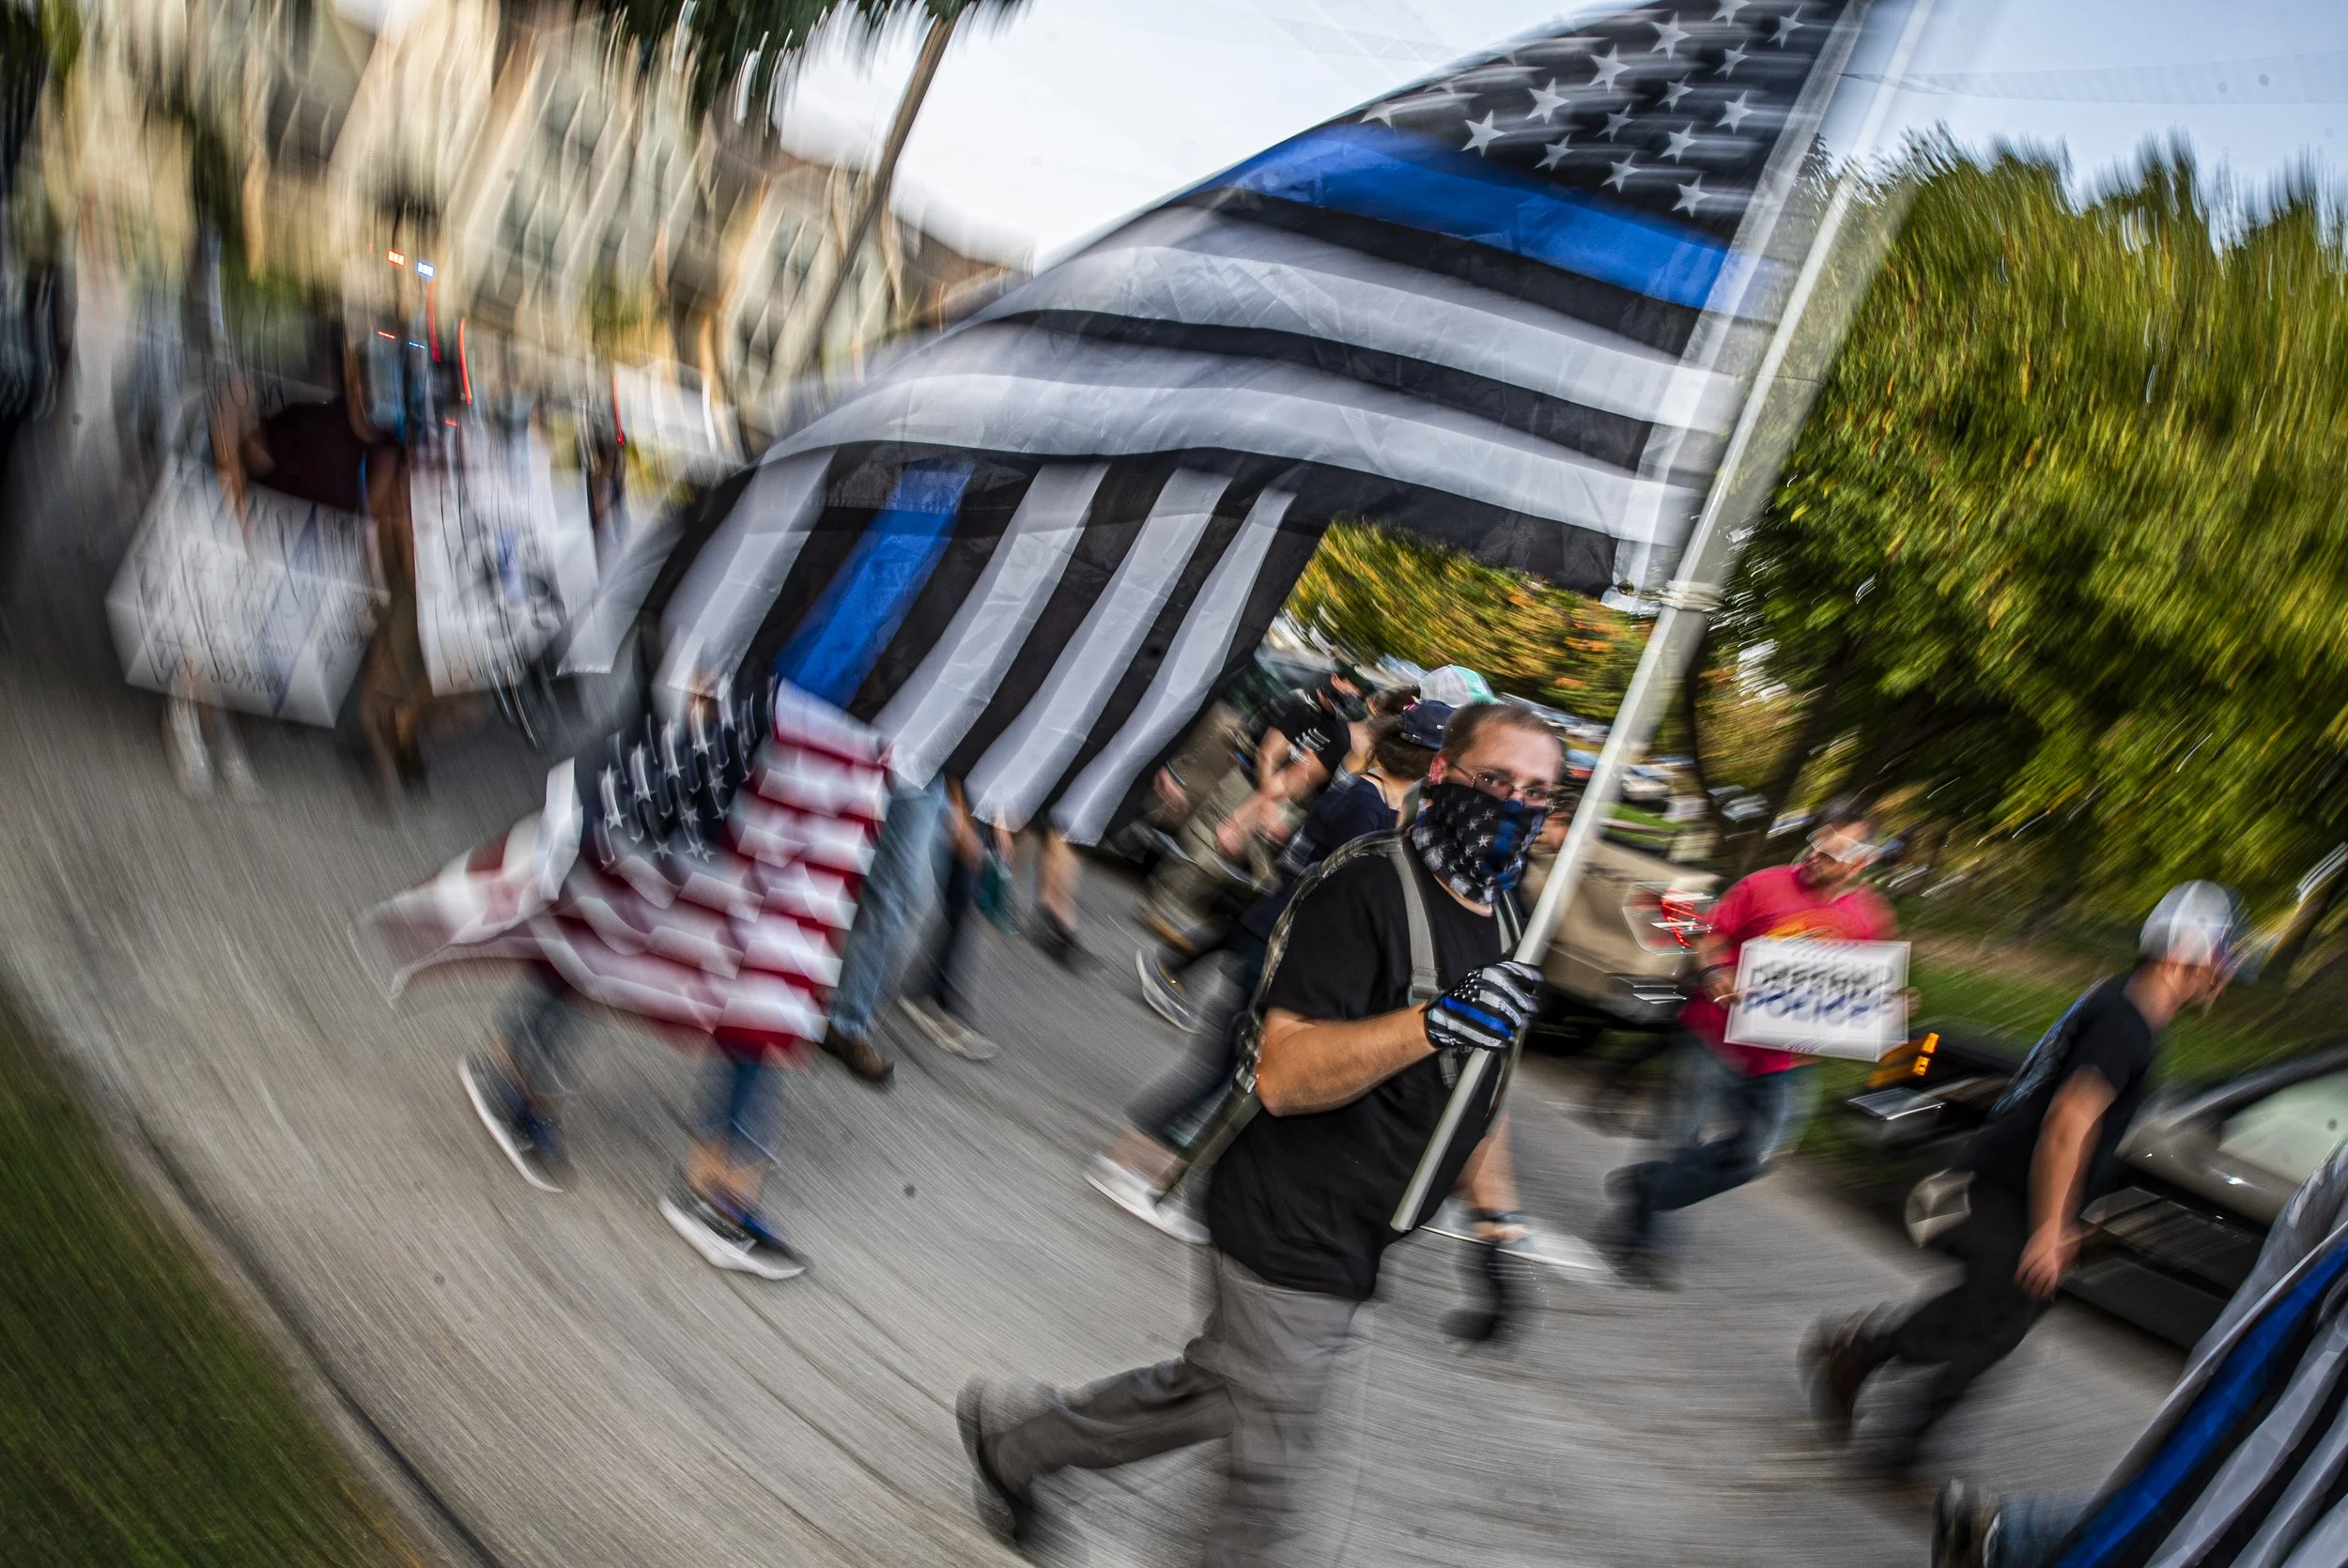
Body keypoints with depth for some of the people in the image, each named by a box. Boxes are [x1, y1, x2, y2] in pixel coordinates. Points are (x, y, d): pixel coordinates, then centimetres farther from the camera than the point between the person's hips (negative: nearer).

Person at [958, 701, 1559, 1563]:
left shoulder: (1502, 916, 9)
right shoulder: (1366, 888, -20)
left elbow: (1475, 1084, 20)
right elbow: (1282, 1076, -29)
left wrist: (1496, 1214, 12)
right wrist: (1434, 1020, -40)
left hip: (1347, 1248, 9)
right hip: (1289, 1231, -9)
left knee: (1212, 1393, 21)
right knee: (1275, 1473, 2)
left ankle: (1013, 1440, 42)